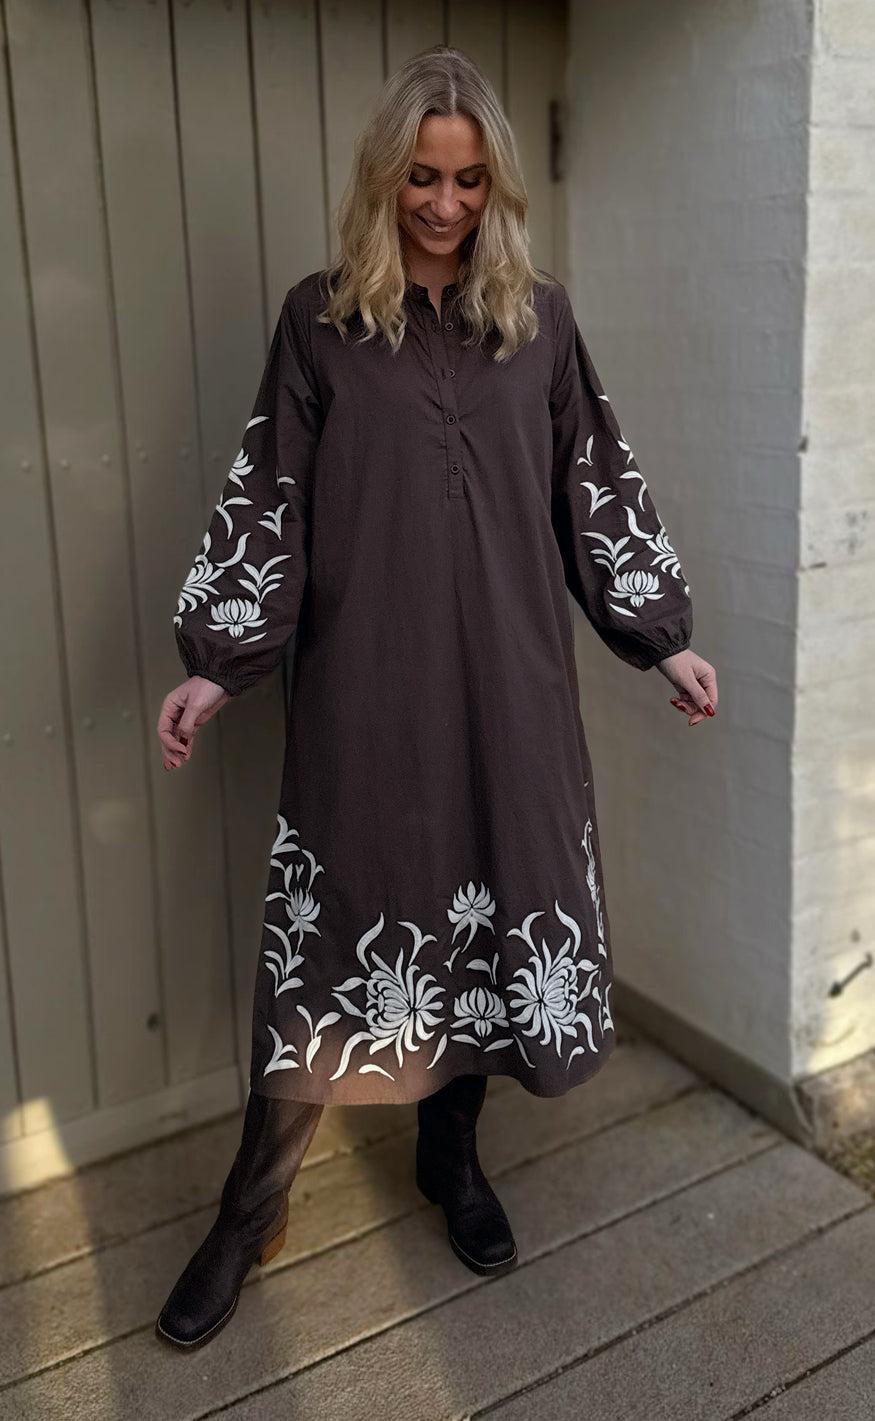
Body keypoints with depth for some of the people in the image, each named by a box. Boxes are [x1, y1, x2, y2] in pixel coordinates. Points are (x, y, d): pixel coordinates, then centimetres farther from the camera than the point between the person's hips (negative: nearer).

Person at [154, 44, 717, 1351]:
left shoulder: (540, 319, 7)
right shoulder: (322, 319, 2)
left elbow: (598, 491, 10)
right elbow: (268, 500, 0)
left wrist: (663, 636, 8)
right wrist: (214, 662, -7)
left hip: (509, 686, 2)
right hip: (365, 686, -2)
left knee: (498, 912, 9)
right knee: (338, 935, 1)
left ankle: (452, 1155, 33)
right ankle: (249, 1214, 18)